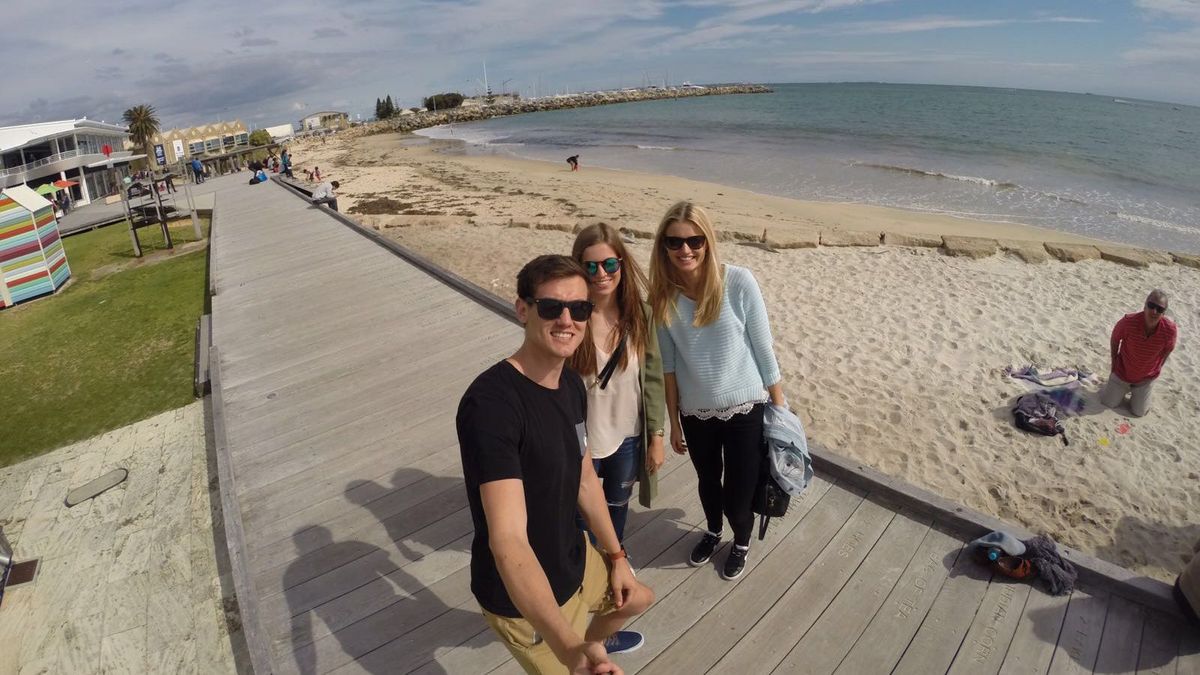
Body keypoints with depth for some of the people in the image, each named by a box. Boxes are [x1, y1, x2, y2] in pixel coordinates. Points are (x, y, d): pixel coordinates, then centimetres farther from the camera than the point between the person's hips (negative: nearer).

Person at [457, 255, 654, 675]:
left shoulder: (572, 384, -6)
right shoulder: (491, 403, -33)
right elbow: (507, 539, -41)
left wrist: (616, 555, 10)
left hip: (574, 559, 8)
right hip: (523, 598, -8)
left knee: (637, 598, 30)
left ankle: (595, 639, 61)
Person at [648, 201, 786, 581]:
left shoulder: (738, 282, -18)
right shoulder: (663, 295, -9)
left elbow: (763, 348, -9)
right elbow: (668, 364, -2)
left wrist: (779, 405, -3)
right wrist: (673, 421, 4)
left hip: (745, 408, -3)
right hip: (695, 413, 3)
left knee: (738, 492, 10)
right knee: (708, 481, 25)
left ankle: (742, 543, 45)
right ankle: (713, 533, 57)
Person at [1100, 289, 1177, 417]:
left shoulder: (1170, 330, -27)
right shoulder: (1129, 321, -30)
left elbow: (1166, 351, -5)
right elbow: (1114, 339, -9)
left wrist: (1155, 371, 3)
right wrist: (1114, 363, 0)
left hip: (1146, 378, 1)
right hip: (1122, 372, -1)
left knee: (1139, 412, 14)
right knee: (1108, 403, 13)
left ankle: (1137, 390, 41)